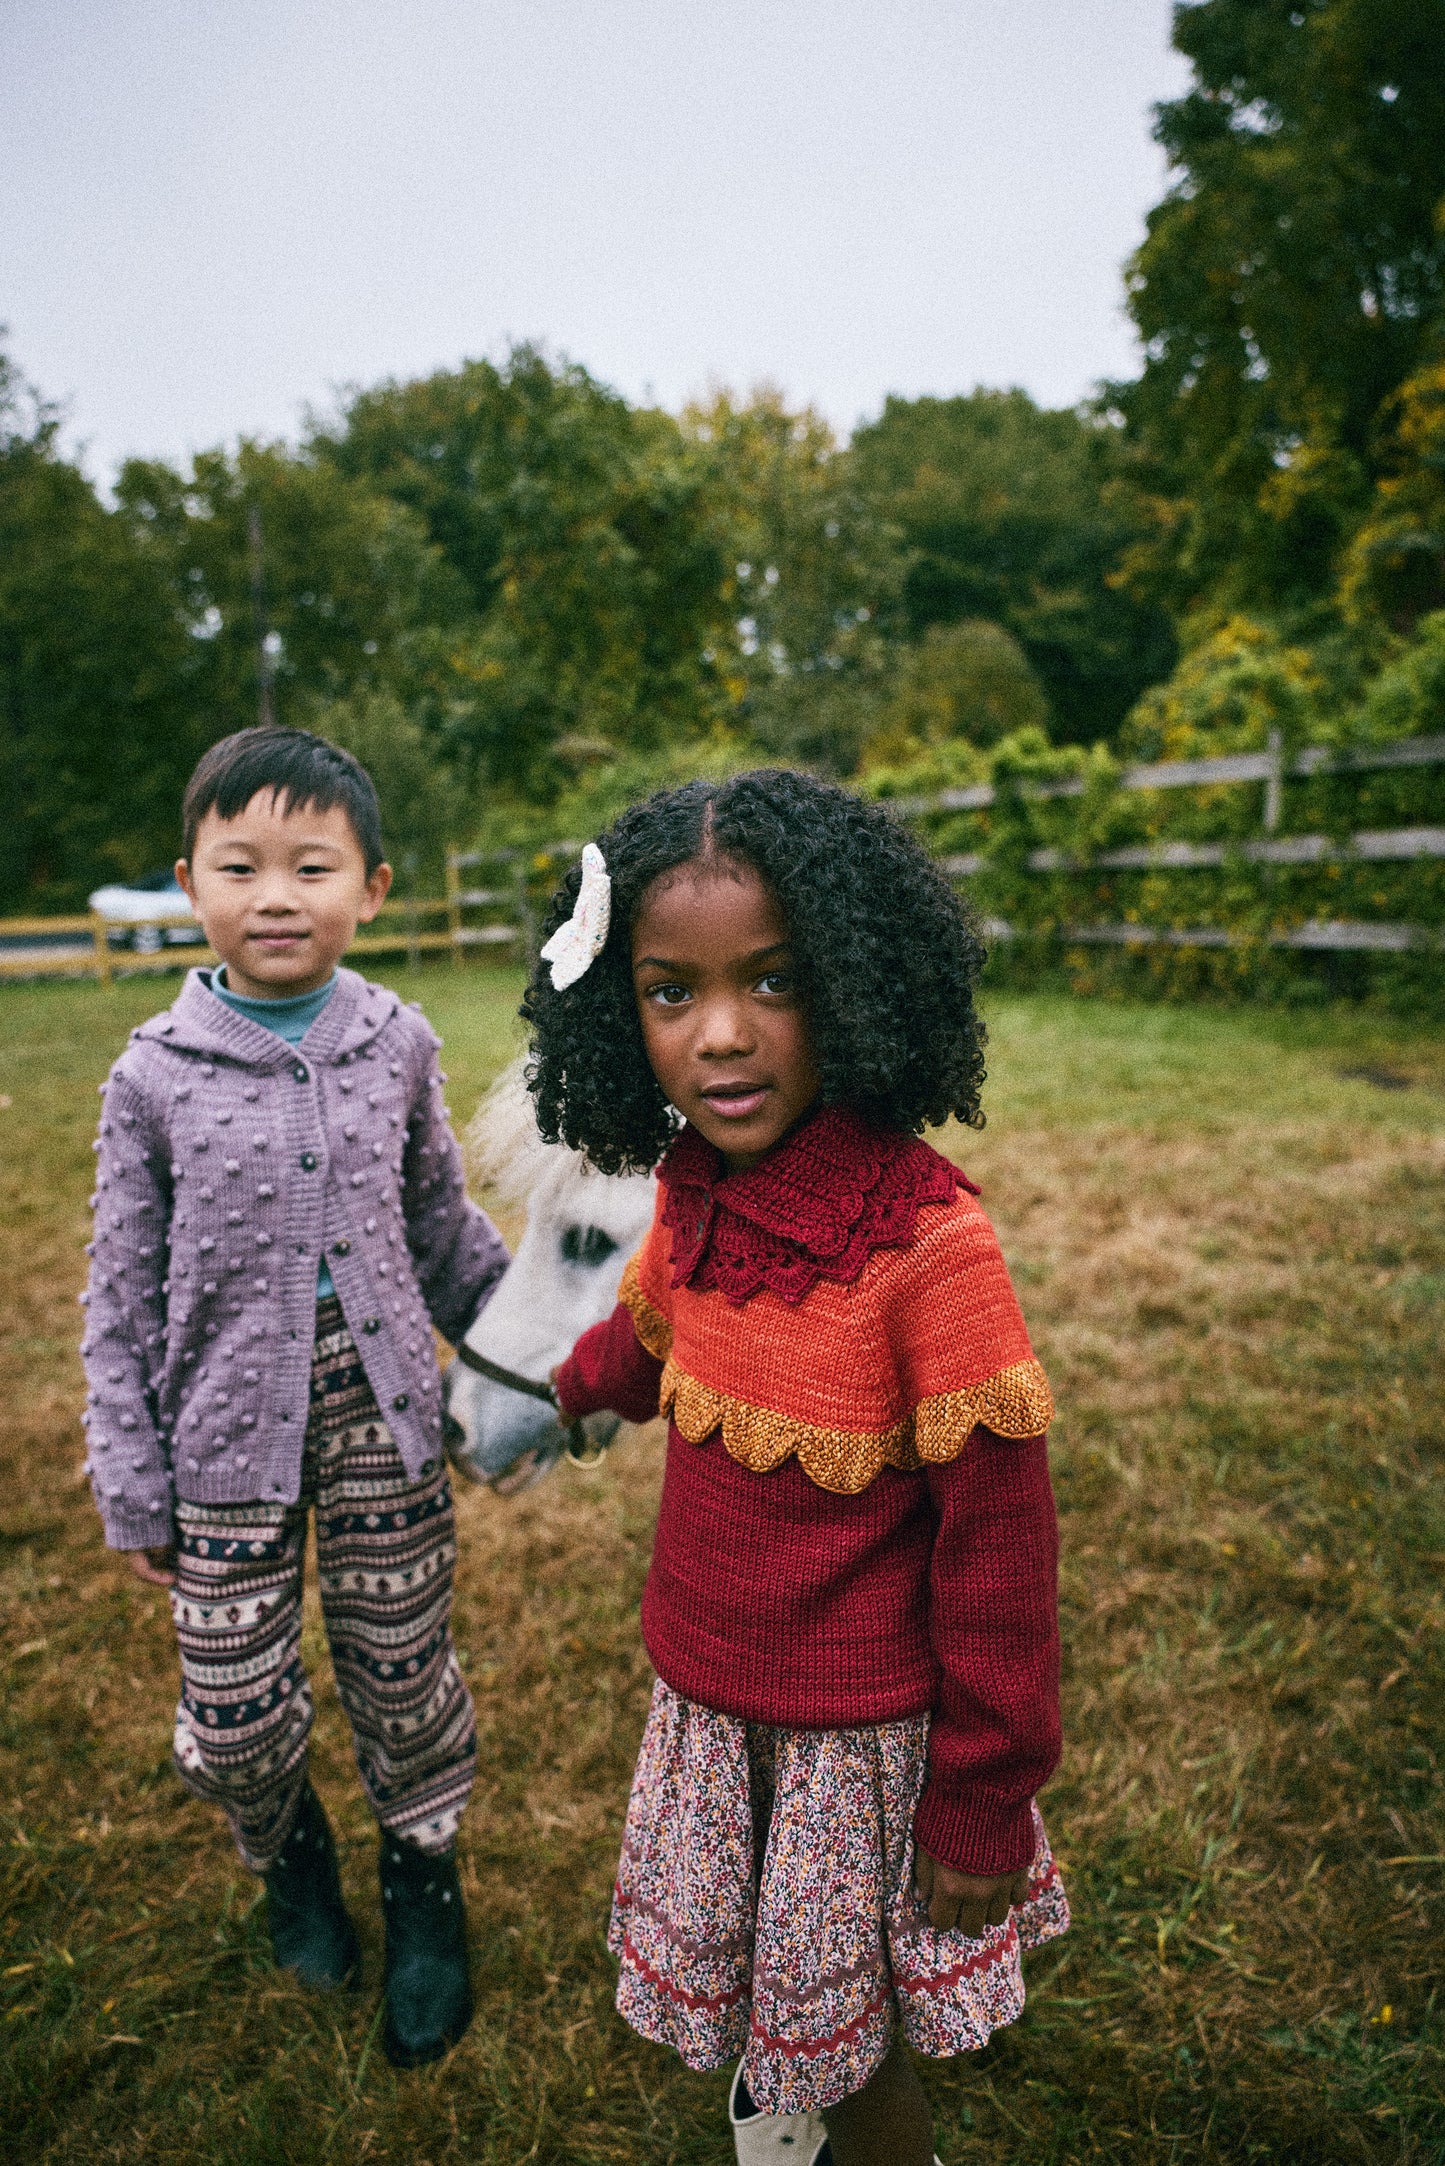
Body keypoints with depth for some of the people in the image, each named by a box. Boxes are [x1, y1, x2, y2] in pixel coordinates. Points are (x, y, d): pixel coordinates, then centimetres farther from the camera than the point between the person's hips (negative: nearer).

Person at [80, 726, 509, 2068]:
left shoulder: (397, 1047, -3)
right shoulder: (156, 1075, -7)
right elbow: (121, 1300, -2)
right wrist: (132, 1488, -1)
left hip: (382, 1414, 1)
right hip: (230, 1437, -1)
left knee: (404, 1677, 13)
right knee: (234, 1714, 9)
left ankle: (423, 1882, 41)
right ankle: (286, 1852, 44)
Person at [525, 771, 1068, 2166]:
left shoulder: (928, 1243, -29)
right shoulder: (692, 1192, -9)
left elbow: (999, 1540, -21)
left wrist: (980, 1808, -12)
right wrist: (580, 1381, 36)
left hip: (863, 1731, -6)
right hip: (702, 1697, 6)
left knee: (850, 2037, 19)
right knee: (744, 1988, 29)